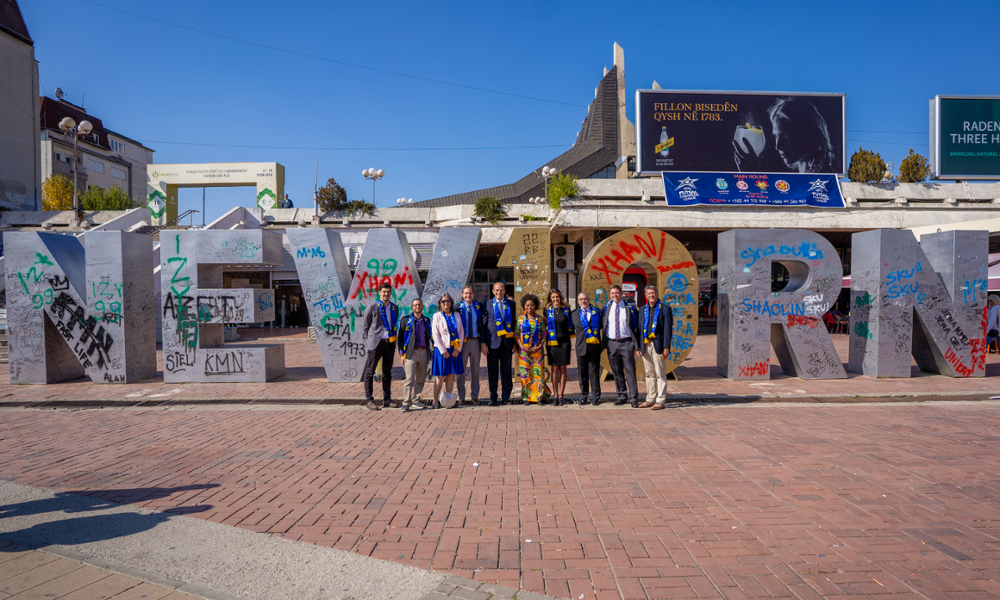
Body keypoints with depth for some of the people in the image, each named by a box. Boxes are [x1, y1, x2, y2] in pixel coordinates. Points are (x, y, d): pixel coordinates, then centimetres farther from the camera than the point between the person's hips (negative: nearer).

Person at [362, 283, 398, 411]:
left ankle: (387, 399, 20)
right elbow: (364, 326, 1)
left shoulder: (395, 308, 8)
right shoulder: (372, 308, -4)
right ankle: (370, 400, 5)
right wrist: (370, 340, -2)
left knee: (387, 372, 12)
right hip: (376, 343, -4)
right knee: (370, 372, -1)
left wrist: (393, 337, 9)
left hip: (390, 343, 5)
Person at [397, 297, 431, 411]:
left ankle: (416, 401, 17)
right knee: (410, 378, -11)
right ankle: (406, 402, -8)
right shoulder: (406, 320, 3)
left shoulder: (426, 320, 14)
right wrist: (401, 353, -6)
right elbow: (400, 337, 2)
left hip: (423, 352, 4)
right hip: (411, 352, -4)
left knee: (421, 379, 7)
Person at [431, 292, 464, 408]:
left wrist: (458, 349, -3)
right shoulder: (437, 316, 0)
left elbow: (461, 332, 8)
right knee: (440, 377, -1)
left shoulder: (456, 316, 10)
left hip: (455, 350, 4)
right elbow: (435, 334, -6)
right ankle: (436, 401, 5)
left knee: (451, 375, 5)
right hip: (442, 349, -4)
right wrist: (443, 351, -11)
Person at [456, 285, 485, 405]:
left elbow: (483, 323, 8)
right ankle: (461, 397, 12)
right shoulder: (458, 308, -2)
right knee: (461, 370, 3)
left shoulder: (479, 306, 3)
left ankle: (475, 396, 18)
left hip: (475, 341, 2)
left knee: (475, 370, 9)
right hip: (463, 341, -2)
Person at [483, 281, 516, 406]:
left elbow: (514, 323, 9)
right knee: (492, 372, 4)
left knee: (506, 371, 4)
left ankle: (505, 397, 15)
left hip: (507, 341, 1)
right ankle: (493, 398, 14)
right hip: (492, 342, -1)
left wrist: (515, 342, 4)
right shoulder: (487, 304, 4)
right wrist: (483, 342, -4)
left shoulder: (511, 304, 7)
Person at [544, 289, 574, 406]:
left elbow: (570, 324, 15)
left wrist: (573, 334, 5)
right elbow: (544, 324, 13)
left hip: (564, 342, 1)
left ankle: (561, 395, 7)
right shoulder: (547, 310, 4)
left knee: (563, 369, 2)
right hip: (552, 342, 0)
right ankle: (556, 396, 6)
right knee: (554, 369, 1)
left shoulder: (566, 309, 6)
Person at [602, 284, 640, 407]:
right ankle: (622, 396, 19)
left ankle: (633, 398, 3)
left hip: (626, 343, -3)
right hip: (611, 343, 3)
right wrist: (604, 344, 5)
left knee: (630, 371, -2)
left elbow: (635, 326, 3)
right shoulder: (607, 308, 8)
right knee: (617, 372, 8)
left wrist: (636, 345, -2)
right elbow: (602, 325, 12)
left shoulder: (629, 307, 2)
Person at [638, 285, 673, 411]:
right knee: (649, 374, 11)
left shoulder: (665, 308, -1)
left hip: (658, 346, -5)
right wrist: (639, 347, 11)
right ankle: (650, 399, 19)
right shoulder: (643, 310, 15)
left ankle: (661, 401, 3)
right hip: (645, 346, 5)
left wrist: (666, 347, -13)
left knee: (660, 375, -2)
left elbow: (668, 329, -6)